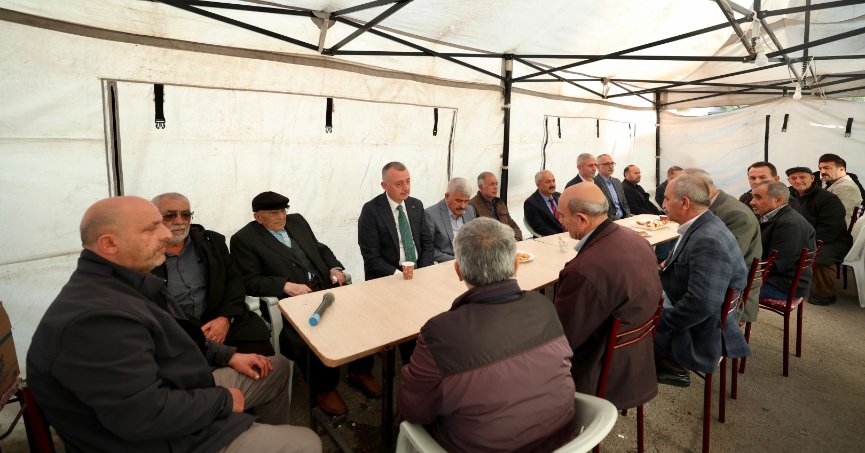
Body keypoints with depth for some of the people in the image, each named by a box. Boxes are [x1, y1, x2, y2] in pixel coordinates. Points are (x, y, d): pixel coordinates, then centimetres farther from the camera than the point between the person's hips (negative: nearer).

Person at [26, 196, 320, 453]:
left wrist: (227, 356, 7)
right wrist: (223, 401, -18)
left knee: (277, 368, 20)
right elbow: (146, 414, -33)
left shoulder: (123, 281, 2)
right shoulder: (95, 318, -33)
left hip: (180, 392, 10)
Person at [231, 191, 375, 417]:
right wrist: (287, 286, -22)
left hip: (327, 288, 6)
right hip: (290, 300, -5)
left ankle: (359, 371, 6)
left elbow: (321, 249, 22)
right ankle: (324, 388, -3)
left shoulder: (297, 221, 16)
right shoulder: (244, 239, 0)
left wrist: (335, 268, 3)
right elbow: (251, 281, -8)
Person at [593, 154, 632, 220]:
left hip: (624, 219, 8)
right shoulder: (594, 184, -10)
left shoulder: (617, 181, 17)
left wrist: (629, 218, 3)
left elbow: (624, 204, 19)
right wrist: (615, 219, -18)